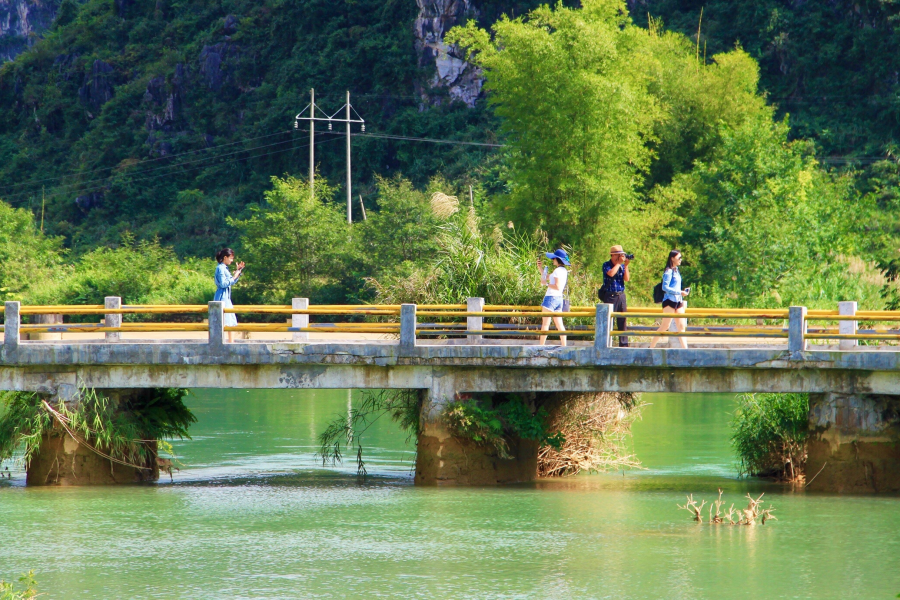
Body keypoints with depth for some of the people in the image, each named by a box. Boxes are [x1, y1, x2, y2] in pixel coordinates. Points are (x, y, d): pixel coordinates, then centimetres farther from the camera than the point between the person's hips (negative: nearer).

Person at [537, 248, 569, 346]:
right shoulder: (564, 271, 15)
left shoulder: (557, 270, -13)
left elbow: (557, 287, -22)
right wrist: (540, 268, 17)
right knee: (559, 324, 10)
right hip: (559, 298, 9)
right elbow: (546, 277, 26)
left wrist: (546, 283, -12)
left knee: (545, 324, -6)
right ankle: (564, 346, 7)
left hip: (552, 297, -9)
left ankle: (541, 346, -7)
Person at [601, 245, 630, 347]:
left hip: (621, 295, 5)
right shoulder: (606, 265, -3)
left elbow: (627, 279, 2)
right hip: (610, 296, -5)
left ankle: (623, 343, 9)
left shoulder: (622, 266, 11)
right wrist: (619, 263, -13)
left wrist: (626, 266, -6)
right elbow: (611, 273, -22)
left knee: (622, 320, 5)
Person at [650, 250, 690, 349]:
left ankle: (685, 348, -1)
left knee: (682, 326, 2)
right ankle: (651, 347, 1)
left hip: (678, 301, 9)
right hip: (669, 300, -9)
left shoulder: (676, 271, 15)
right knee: (665, 326, -6)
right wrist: (679, 292, -19)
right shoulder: (669, 272, -10)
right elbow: (665, 287, -18)